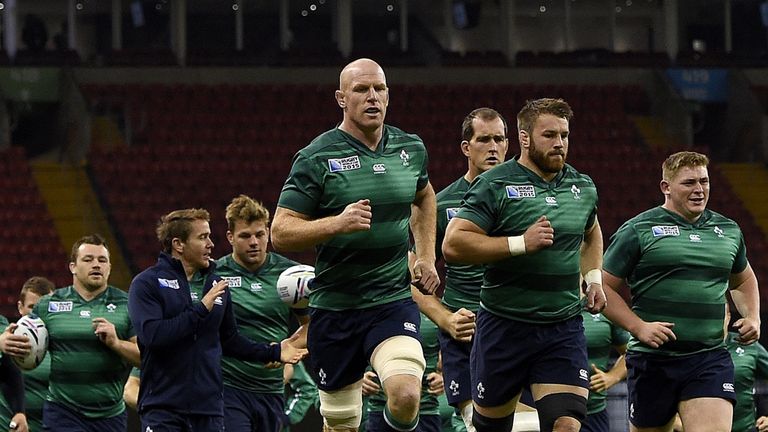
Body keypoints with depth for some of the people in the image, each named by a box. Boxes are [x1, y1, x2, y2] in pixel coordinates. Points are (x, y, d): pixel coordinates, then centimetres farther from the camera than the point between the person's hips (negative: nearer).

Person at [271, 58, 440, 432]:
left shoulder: (411, 149, 6)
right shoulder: (316, 158, -8)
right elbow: (280, 233, -12)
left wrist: (426, 256, 20)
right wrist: (337, 223, -27)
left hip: (394, 301, 2)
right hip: (334, 307, -2)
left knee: (406, 397, -24)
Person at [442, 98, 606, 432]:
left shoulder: (583, 188, 11)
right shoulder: (495, 186, -7)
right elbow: (453, 245, -17)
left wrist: (593, 277, 18)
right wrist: (520, 244, -21)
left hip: (564, 329, 3)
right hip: (504, 326, -3)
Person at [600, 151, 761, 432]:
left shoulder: (729, 230, 13)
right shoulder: (637, 230, -2)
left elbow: (743, 280, 32)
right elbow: (603, 287, -2)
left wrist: (752, 317, 14)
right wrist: (639, 327, -14)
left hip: (710, 359, 2)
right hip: (652, 361, -2)